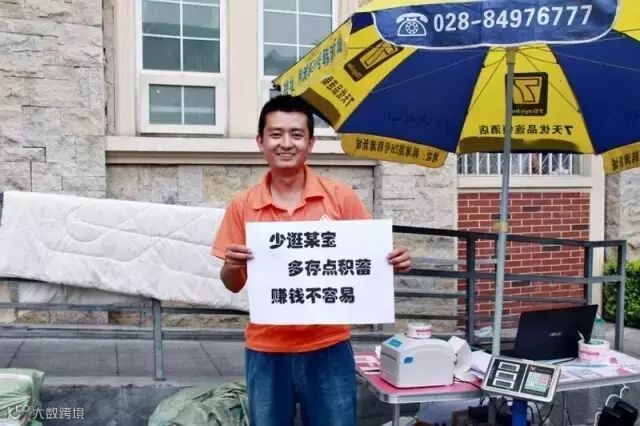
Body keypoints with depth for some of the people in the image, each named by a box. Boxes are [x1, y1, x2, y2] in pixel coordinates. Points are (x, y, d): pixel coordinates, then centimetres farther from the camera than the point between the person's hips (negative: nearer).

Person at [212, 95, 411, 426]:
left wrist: (392, 263, -19)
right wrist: (231, 265, -17)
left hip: (328, 348, -1)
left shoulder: (341, 197, -4)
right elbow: (233, 285, 4)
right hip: (266, 351, 1)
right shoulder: (242, 206, 0)